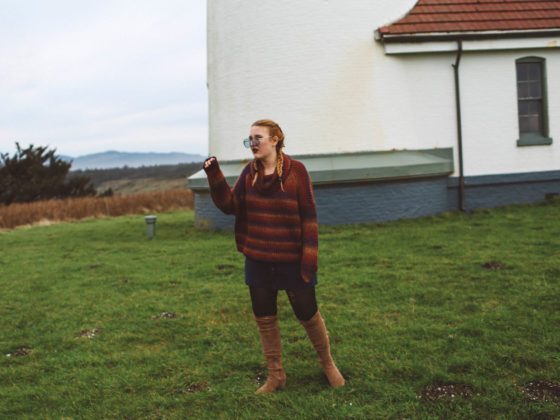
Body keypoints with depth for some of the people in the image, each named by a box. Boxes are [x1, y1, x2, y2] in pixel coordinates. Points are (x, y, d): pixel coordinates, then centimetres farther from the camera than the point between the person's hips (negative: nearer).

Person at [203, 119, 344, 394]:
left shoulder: (296, 171, -10)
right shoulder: (250, 172, 3)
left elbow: (308, 215, -10)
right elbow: (230, 206, -3)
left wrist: (310, 257, -14)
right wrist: (215, 177, -16)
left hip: (292, 259, -4)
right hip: (258, 260, 4)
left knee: (307, 314, 7)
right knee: (264, 319, 11)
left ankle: (328, 364, 33)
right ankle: (275, 376, 27)